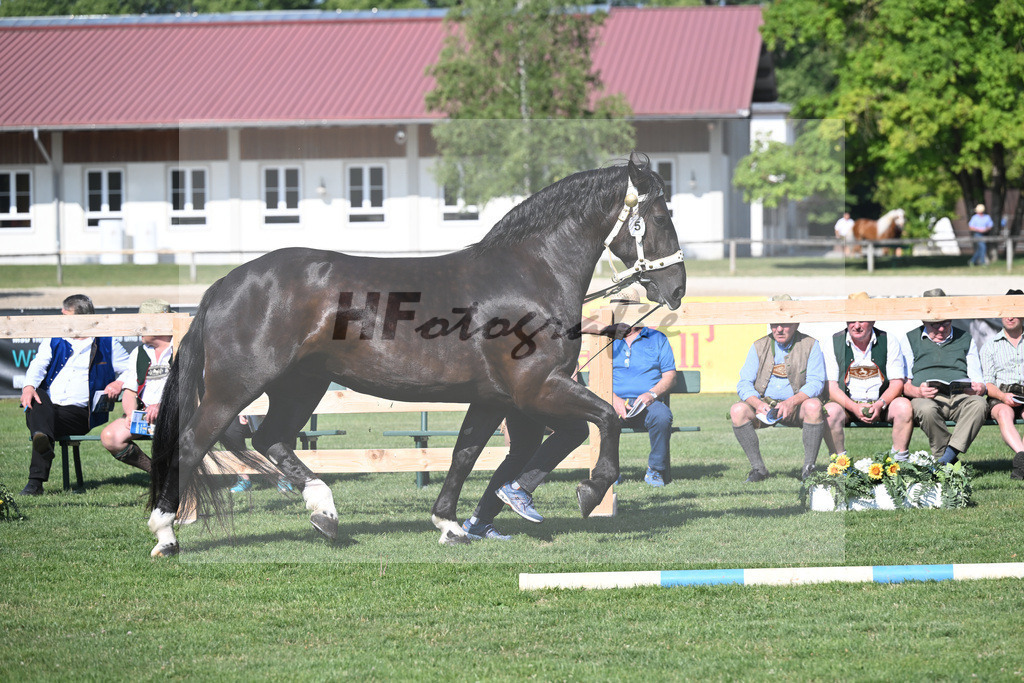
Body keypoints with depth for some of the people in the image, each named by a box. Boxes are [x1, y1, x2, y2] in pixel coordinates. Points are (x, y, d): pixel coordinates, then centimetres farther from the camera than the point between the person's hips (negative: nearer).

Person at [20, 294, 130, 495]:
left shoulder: (107, 345, 14)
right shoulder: (54, 342, 21)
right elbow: (38, 365, 5)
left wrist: (120, 383, -7)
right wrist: (29, 386, -17)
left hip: (80, 412, -3)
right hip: (48, 404, 3)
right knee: (37, 396, -32)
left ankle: (36, 481, -44)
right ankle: (42, 438, -61)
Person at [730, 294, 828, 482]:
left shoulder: (810, 345, 1)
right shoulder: (759, 347, 6)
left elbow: (816, 382, -8)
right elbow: (744, 384, 0)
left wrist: (792, 401, -27)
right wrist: (758, 404, -23)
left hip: (797, 406, -2)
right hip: (764, 405, 2)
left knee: (813, 406, -35)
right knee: (737, 410, -27)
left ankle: (809, 467, -25)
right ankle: (758, 468, -18)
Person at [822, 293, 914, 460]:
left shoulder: (889, 342, 1)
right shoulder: (833, 344, -1)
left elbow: (897, 383, -2)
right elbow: (831, 387, -7)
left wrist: (880, 404, -21)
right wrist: (854, 408, -23)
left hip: (881, 404, 1)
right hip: (847, 403, -1)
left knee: (903, 406, -28)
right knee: (830, 410, -32)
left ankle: (900, 459, -19)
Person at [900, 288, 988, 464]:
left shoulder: (965, 339, 22)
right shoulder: (910, 340, 17)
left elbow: (978, 381, 17)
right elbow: (903, 383, 7)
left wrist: (979, 388, -9)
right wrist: (918, 391, -17)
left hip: (960, 396, 2)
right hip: (927, 397, -1)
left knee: (978, 404, -34)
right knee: (926, 409, -39)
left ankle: (948, 455, -39)